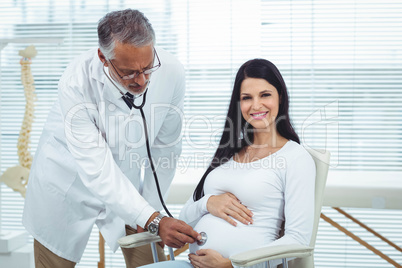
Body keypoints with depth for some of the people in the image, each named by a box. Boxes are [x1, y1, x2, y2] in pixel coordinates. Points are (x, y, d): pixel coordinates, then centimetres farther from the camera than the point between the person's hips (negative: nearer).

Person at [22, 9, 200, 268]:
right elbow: (97, 170, -34)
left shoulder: (171, 72, -24)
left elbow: (165, 148, -9)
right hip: (68, 179, -2)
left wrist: (150, 205, -3)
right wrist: (153, 220, -40)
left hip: (126, 180, 3)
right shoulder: (76, 83, -33)